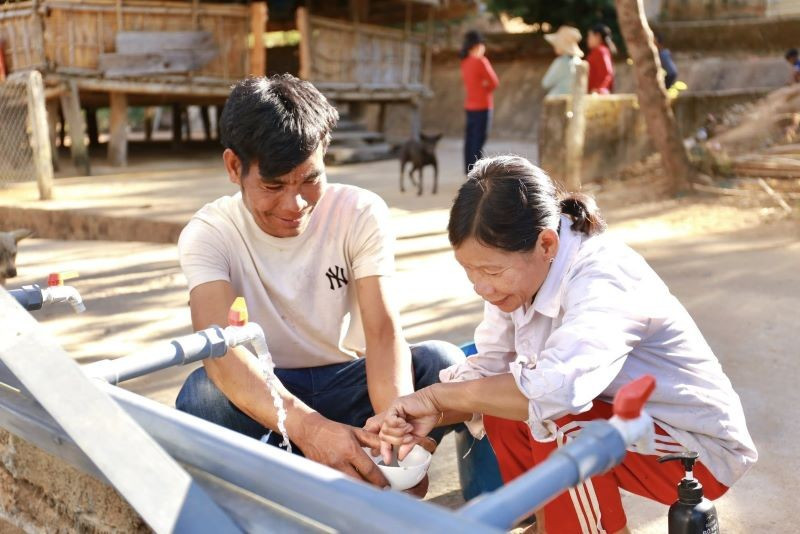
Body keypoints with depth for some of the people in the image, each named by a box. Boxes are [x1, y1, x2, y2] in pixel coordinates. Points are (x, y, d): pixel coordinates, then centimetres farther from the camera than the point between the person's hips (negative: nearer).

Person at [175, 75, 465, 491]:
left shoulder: (361, 213, -12)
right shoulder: (208, 235, -15)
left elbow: (384, 330, -23)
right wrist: (307, 426, -50)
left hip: (350, 384, 1)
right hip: (265, 396, 0)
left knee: (442, 363, -27)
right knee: (202, 396, -33)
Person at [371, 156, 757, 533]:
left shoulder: (602, 278, -31)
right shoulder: (524, 271, -8)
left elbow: (553, 389, -47)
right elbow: (487, 370, -7)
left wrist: (437, 395, -34)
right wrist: (434, 415, -27)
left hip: (700, 446, -7)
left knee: (557, 424, -29)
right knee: (502, 406, -5)